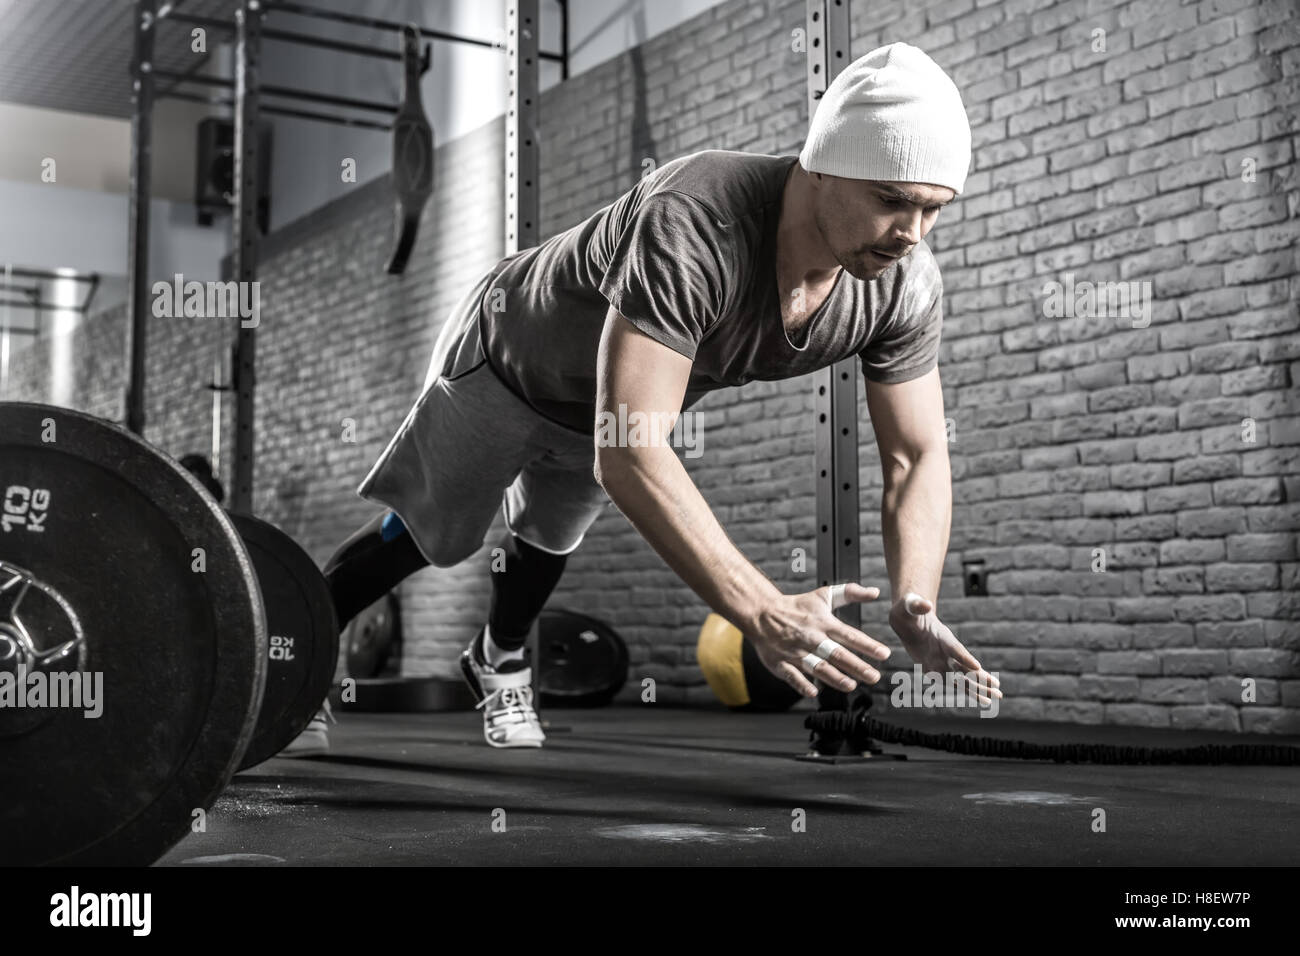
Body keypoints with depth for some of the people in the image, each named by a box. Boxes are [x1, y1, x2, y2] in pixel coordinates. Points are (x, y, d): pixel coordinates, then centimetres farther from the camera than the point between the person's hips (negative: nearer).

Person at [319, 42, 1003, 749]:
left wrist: (916, 609, -36)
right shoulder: (693, 223, -48)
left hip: (639, 390, 5)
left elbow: (917, 456, -19)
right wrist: (762, 614, -60)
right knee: (430, 534, 14)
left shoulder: (904, 285, -29)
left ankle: (498, 664, 55)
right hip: (510, 363, -5)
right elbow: (627, 455, -54)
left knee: (549, 538, 27)